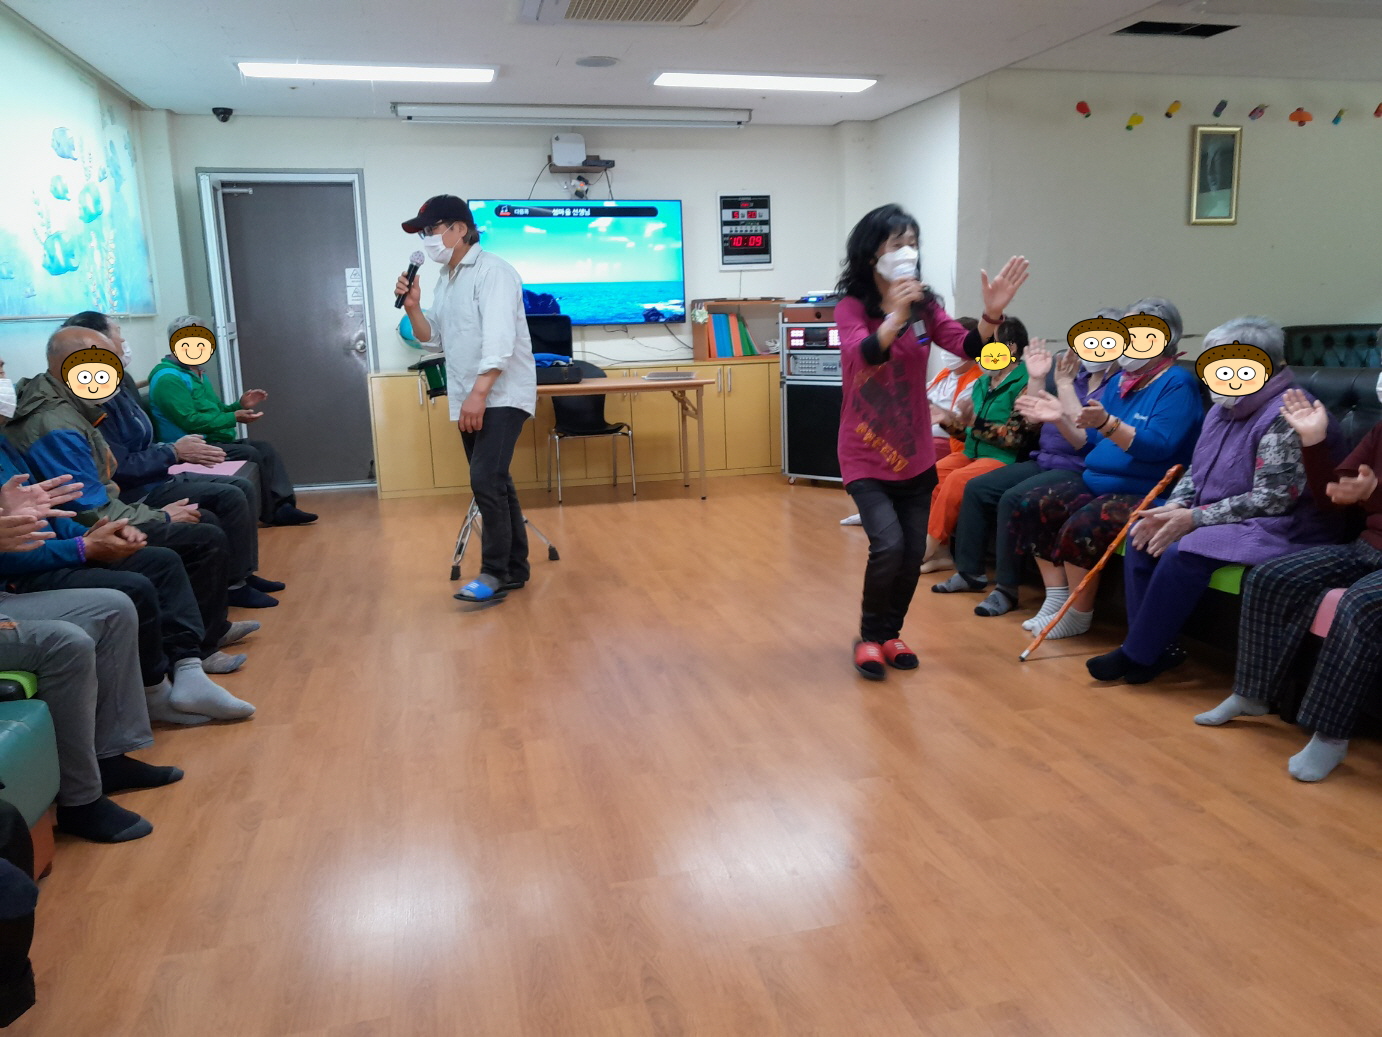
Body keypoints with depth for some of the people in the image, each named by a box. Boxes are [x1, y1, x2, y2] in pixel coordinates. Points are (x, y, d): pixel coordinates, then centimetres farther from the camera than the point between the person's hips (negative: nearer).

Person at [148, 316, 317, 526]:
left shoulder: (197, 373, 20)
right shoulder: (168, 378, -15)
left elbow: (214, 411, 22)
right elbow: (190, 421, -23)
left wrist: (239, 405, 3)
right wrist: (234, 418, -19)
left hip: (214, 442, 10)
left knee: (264, 447, -3)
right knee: (249, 454, -25)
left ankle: (283, 505, -14)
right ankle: (270, 513, -14)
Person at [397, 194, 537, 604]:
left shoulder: (492, 271, -11)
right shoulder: (444, 280, 15)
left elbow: (499, 340, -21)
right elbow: (434, 341, 16)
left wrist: (479, 393, -27)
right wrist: (413, 308, -1)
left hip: (501, 396, -8)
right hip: (469, 400, 8)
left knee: (485, 480, -16)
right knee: (495, 483, 11)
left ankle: (496, 572, -6)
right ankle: (514, 568, 19)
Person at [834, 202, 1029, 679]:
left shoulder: (926, 306, 1)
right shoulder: (851, 307, -11)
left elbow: (968, 347, -12)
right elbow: (864, 355, -29)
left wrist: (991, 314, -31)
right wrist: (895, 316, -46)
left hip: (915, 454, 5)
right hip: (865, 455, -4)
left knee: (913, 553, 6)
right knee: (888, 544, -17)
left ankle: (891, 633, 28)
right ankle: (869, 637, 5)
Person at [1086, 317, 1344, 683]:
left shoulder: (1287, 416, -19)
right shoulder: (1225, 408, 9)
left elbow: (1271, 499, -24)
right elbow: (1196, 470, 14)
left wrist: (1194, 518, -23)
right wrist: (1173, 508, -7)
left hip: (1282, 529, -9)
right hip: (1219, 517, 9)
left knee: (1184, 551, -28)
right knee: (1144, 533, -7)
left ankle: (1137, 654, -15)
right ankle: (1156, 646, -7)